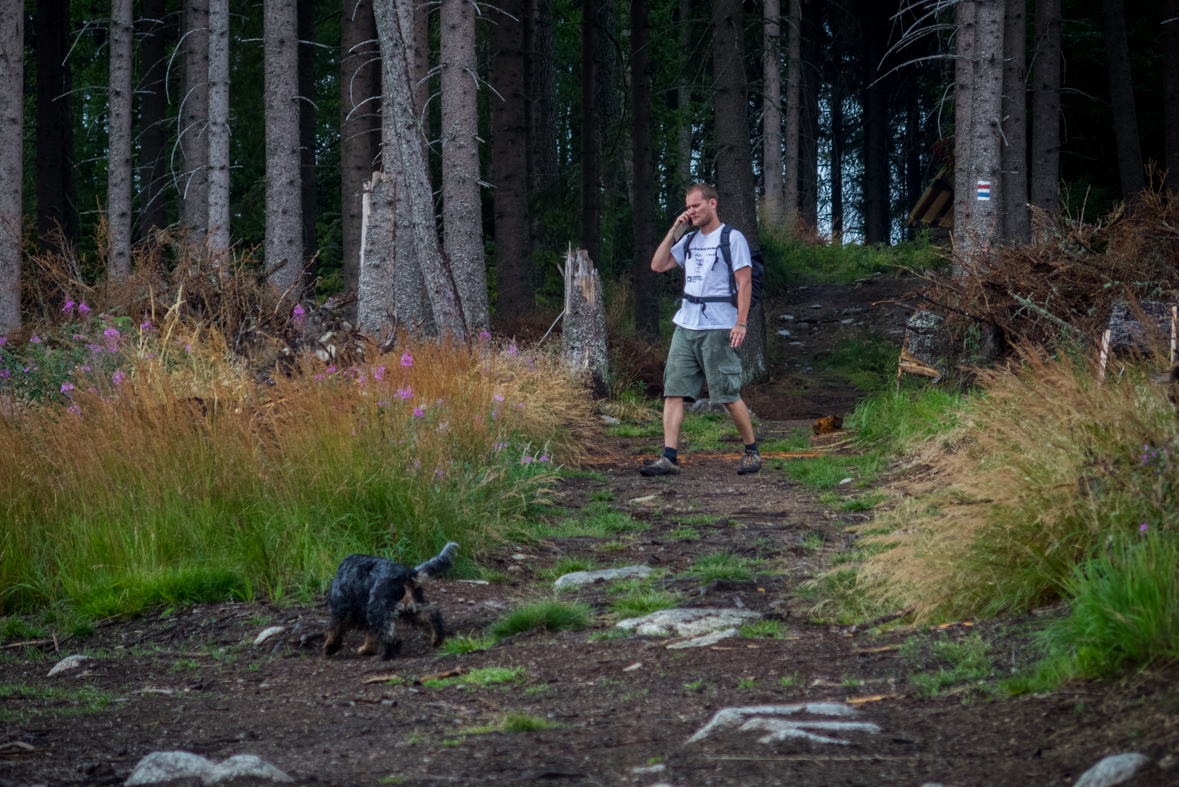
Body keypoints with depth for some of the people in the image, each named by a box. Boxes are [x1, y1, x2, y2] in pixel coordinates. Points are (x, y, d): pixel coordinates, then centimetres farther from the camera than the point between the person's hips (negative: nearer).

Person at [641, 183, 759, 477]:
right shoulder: (689, 240, 17)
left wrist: (741, 323, -15)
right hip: (685, 325, 6)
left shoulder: (732, 238, -2)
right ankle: (669, 458, -8)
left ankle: (752, 452, 13)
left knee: (728, 395, -3)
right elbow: (658, 265, 11)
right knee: (673, 391, -4)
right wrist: (674, 231, 5)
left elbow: (745, 282, -7)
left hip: (718, 328, -6)